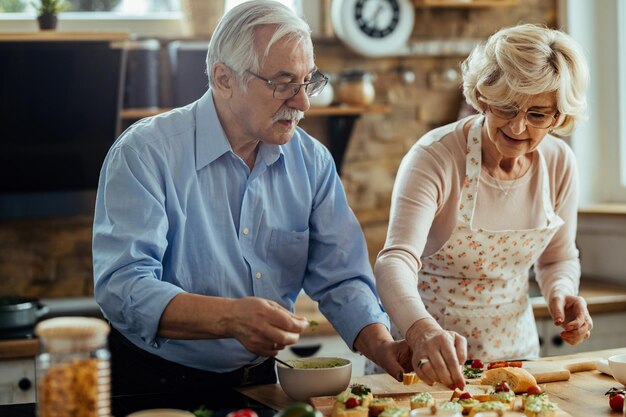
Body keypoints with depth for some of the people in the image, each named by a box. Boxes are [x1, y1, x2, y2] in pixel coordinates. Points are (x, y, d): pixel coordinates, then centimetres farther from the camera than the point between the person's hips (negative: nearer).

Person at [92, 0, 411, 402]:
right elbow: (122, 287, -25)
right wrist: (228, 318, -40)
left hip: (259, 379, 3)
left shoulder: (313, 162, 0)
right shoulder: (145, 153, -16)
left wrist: (383, 346, -21)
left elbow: (340, 279, 0)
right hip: (157, 380, -2)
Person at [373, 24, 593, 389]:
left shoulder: (560, 164, -5)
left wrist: (561, 291, -12)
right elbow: (396, 261, -33)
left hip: (514, 343, 3)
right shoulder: (434, 158, -21)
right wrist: (422, 331, -52)